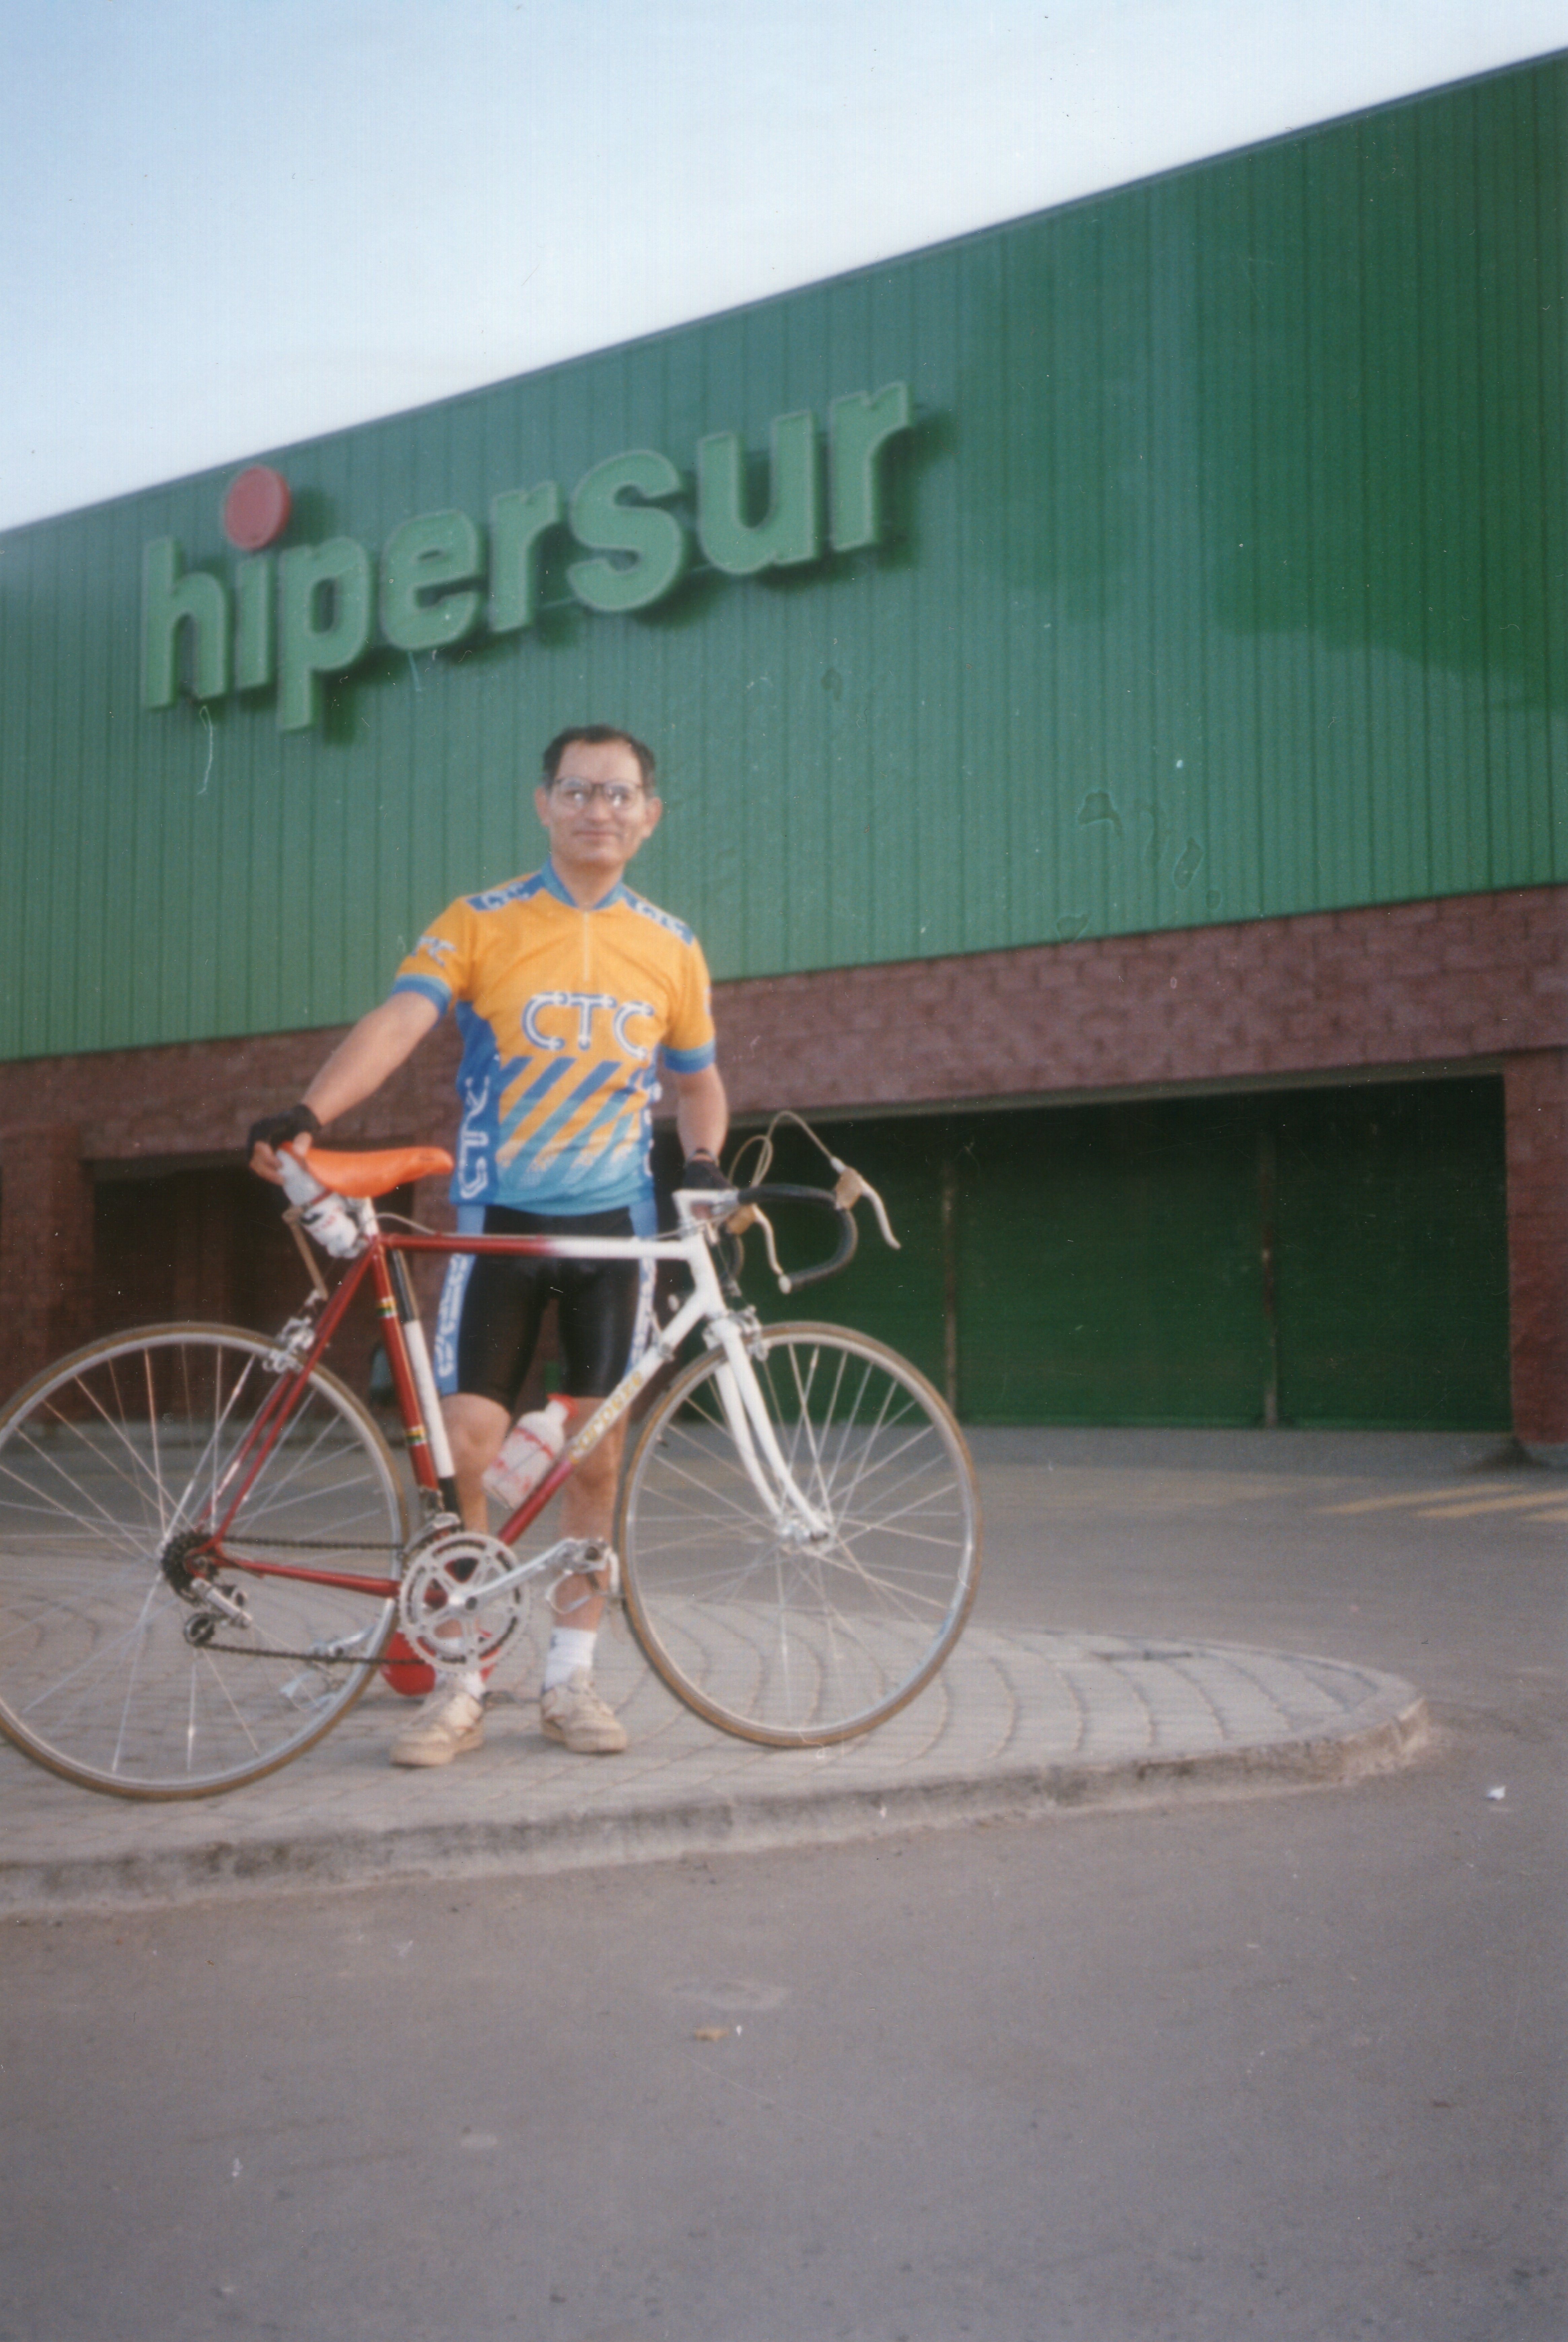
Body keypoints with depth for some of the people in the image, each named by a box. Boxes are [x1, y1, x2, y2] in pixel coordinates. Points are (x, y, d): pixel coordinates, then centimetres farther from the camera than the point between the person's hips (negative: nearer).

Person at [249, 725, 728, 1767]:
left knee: (596, 1454, 6)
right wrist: (309, 1114, -31)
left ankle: (572, 1677, 19)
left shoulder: (672, 947, 8)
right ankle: (459, 1685, 8)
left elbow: (699, 1077, 20)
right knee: (464, 1446, -6)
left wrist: (702, 1159, 0)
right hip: (496, 1216, -2)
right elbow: (399, 1020, -15)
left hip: (615, 1222, 2)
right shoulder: (481, 923, -1)